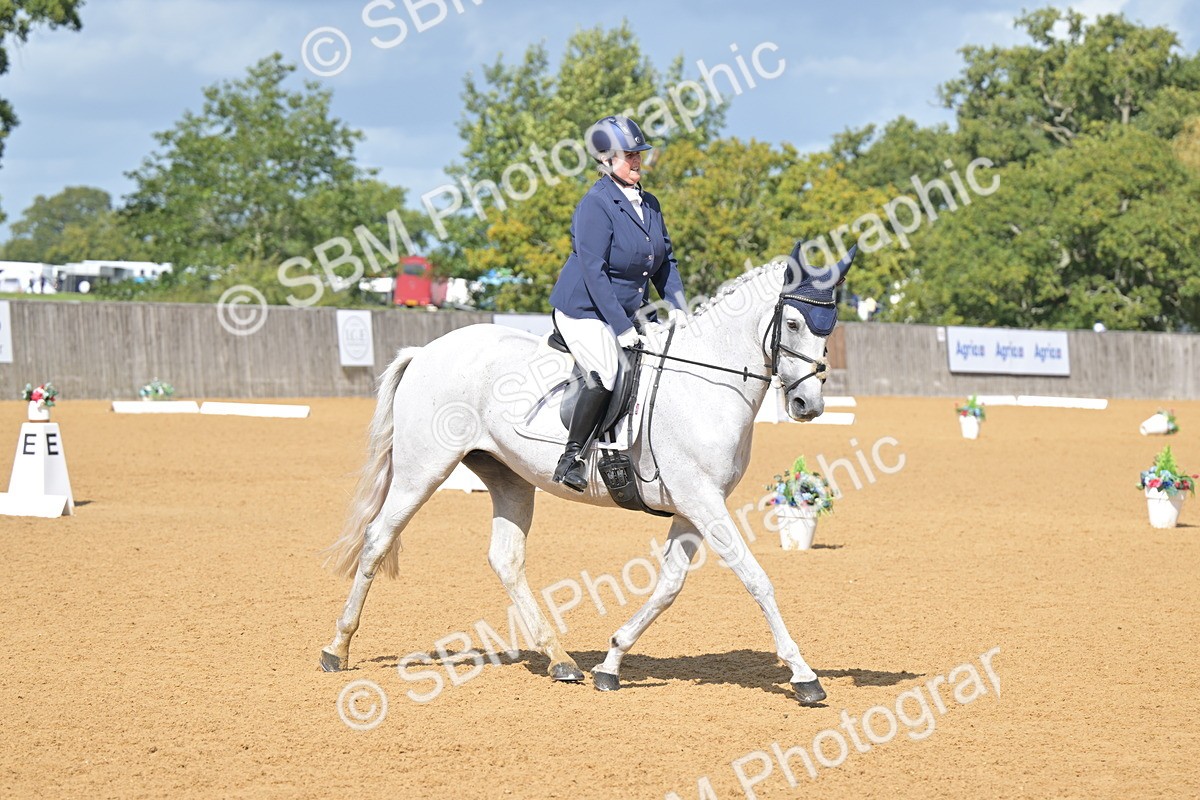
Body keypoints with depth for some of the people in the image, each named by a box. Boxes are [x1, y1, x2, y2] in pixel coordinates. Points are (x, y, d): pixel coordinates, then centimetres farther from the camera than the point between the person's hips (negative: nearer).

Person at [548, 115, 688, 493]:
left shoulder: (649, 204, 9)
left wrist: (677, 305, -1)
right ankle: (571, 457, -18)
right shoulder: (595, 205, -15)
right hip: (584, 310, -8)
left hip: (629, 312, 8)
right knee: (606, 372, -28)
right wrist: (622, 328, -23)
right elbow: (594, 271, -21)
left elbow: (665, 261, 15)